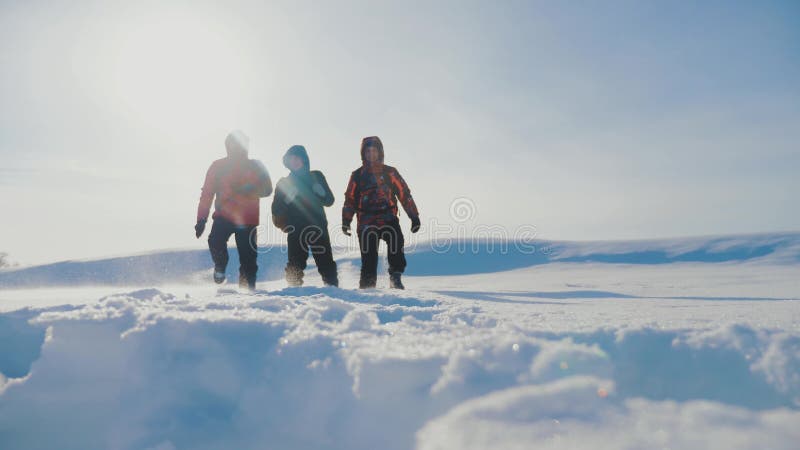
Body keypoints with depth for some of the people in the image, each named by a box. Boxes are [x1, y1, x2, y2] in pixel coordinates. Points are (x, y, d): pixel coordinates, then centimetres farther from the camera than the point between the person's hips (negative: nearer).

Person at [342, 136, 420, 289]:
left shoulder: (390, 172, 11)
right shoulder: (357, 175, 14)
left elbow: (404, 194, 10)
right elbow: (350, 199, 16)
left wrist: (414, 216, 4)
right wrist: (346, 221, 7)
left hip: (388, 218, -1)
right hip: (366, 222, 1)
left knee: (396, 240, -29)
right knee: (369, 257, -6)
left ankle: (395, 277, -23)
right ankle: (367, 286, 7)